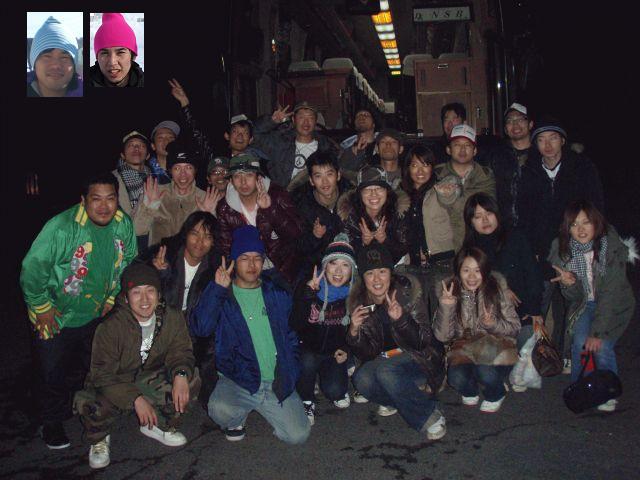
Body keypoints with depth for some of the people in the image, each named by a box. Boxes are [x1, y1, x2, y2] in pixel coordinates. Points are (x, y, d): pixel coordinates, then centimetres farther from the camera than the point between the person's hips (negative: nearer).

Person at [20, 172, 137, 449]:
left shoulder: (124, 224, -12)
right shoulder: (62, 228, -29)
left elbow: (128, 261, 5)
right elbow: (32, 269, -23)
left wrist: (112, 298, 6)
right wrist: (41, 307, -15)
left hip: (98, 315, 5)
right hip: (57, 317, -5)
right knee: (54, 374, 10)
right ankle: (53, 423, 36)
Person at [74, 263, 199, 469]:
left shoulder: (172, 318, -14)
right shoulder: (111, 327, -25)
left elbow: (180, 351, -9)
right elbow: (102, 375, -25)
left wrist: (180, 374, -33)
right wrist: (136, 399, -36)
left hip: (150, 380, 3)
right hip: (113, 386, -3)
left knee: (191, 379, -21)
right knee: (91, 406, -34)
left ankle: (159, 425, 7)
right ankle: (99, 439, 4)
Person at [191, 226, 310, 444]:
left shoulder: (278, 294, 11)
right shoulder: (221, 296, 3)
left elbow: (291, 334, 14)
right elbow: (200, 328, -14)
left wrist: (290, 373, 4)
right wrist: (218, 289, -17)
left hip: (278, 383, 2)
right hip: (237, 381, -2)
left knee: (298, 435, -12)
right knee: (220, 409, -32)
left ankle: (262, 408, 19)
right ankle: (237, 418, 6)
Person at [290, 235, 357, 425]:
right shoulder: (306, 287, -14)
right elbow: (295, 325, -26)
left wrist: (346, 350, -7)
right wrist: (308, 293, -36)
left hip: (335, 352, 2)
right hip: (308, 348, -1)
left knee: (334, 391, -17)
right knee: (308, 361, -32)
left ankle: (338, 389, 21)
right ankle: (307, 402, -3)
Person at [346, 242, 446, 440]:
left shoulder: (408, 292, -16)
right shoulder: (358, 302, -6)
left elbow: (423, 342, -17)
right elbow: (366, 353, -3)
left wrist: (401, 319, -35)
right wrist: (354, 331, -24)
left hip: (419, 360, -3)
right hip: (382, 361, 4)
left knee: (386, 371, -33)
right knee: (361, 379, -27)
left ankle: (430, 415, -10)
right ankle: (394, 400, 4)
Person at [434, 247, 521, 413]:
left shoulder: (496, 288, -9)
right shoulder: (449, 292, -7)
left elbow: (515, 327, -3)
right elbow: (442, 337, -11)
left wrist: (493, 324, -23)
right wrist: (445, 307, -25)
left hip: (496, 346, -1)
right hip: (464, 348, 1)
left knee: (486, 374, -31)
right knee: (456, 377, -28)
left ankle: (495, 395, 7)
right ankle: (470, 391, 11)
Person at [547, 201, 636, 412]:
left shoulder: (613, 246, -23)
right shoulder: (562, 250, -14)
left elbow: (610, 294, -25)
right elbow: (573, 296, -8)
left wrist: (598, 332, -30)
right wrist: (569, 283, -32)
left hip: (615, 305, -2)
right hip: (584, 304, 2)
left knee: (602, 346, -22)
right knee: (580, 341, -22)